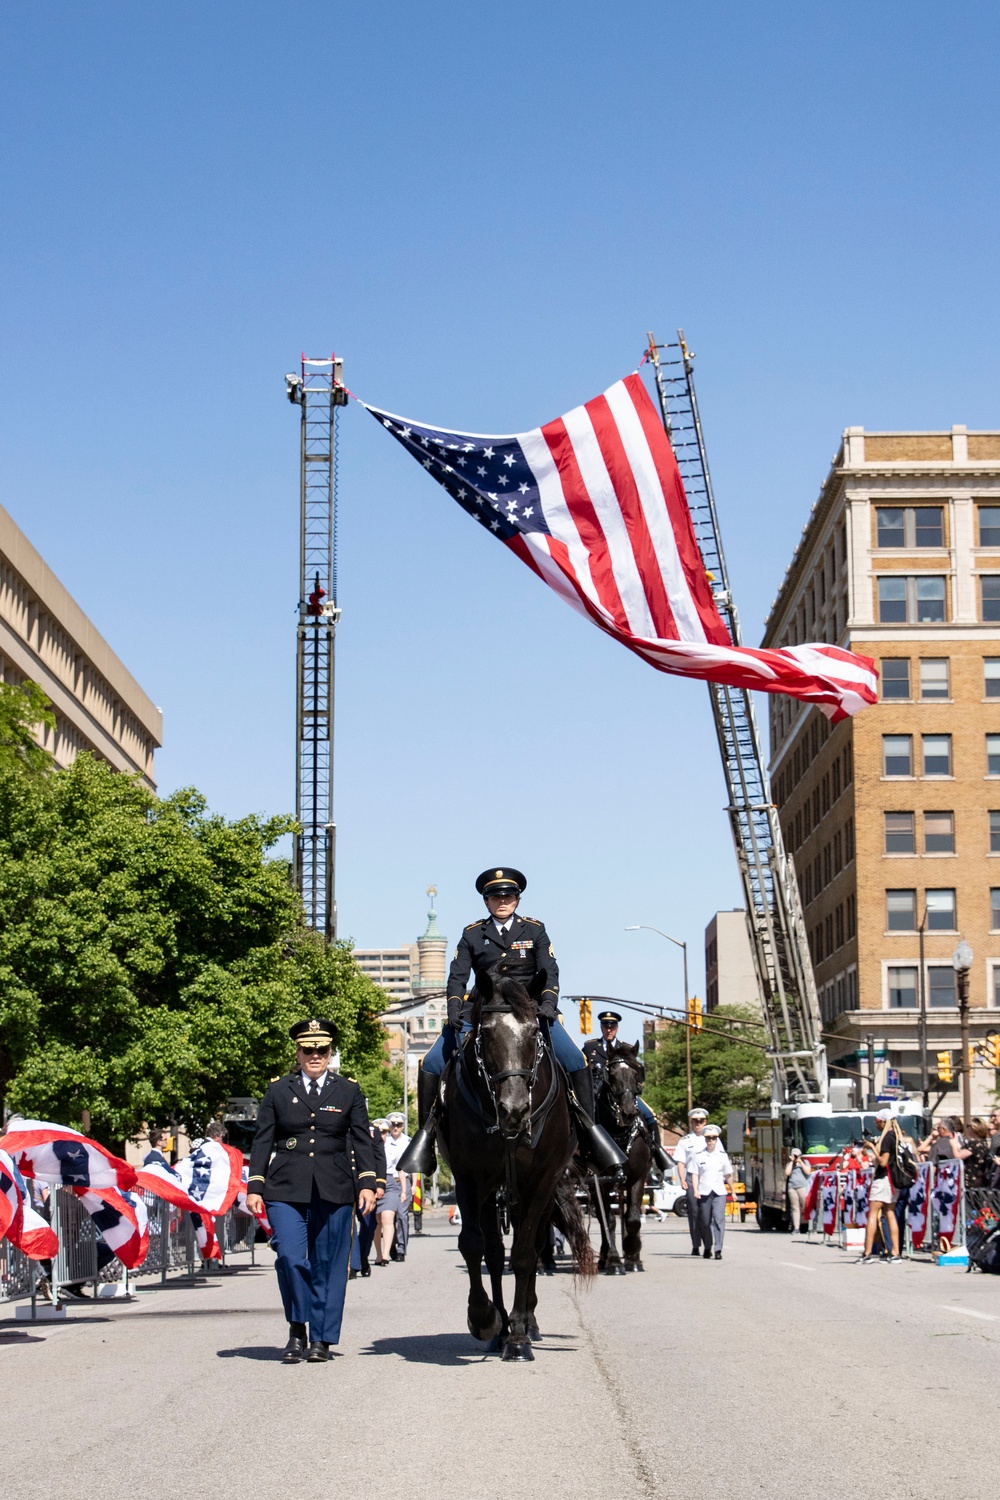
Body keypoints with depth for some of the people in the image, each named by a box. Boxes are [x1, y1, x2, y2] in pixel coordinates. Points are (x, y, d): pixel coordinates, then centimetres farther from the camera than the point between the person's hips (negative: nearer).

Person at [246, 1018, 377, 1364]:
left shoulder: (349, 1091, 10)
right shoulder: (278, 1091, 9)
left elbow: (362, 1141, 8)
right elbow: (262, 1141, 8)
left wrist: (367, 1184, -3)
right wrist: (254, 1187, 1)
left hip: (334, 1191, 1)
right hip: (286, 1189, -1)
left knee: (328, 1264, 2)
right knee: (290, 1257, -13)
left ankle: (321, 1339, 11)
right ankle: (297, 1330, 5)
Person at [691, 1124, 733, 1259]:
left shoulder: (722, 1155, 10)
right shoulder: (698, 1156, 5)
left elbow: (728, 1175, 16)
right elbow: (694, 1174, 2)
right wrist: (695, 1190, -9)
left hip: (719, 1192, 0)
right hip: (704, 1192, 0)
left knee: (719, 1219, -13)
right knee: (705, 1222, 6)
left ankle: (718, 1249, -15)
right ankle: (707, 1247, 24)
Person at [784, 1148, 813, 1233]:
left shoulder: (805, 1162, 12)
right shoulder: (789, 1164, 18)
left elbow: (808, 1171, -4)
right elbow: (787, 1173, 2)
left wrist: (800, 1162, -3)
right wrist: (792, 1162, 2)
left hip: (803, 1187, -2)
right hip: (792, 1187, 2)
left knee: (805, 1207, -11)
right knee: (795, 1208, -2)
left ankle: (807, 1227, -11)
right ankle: (796, 1228, -5)